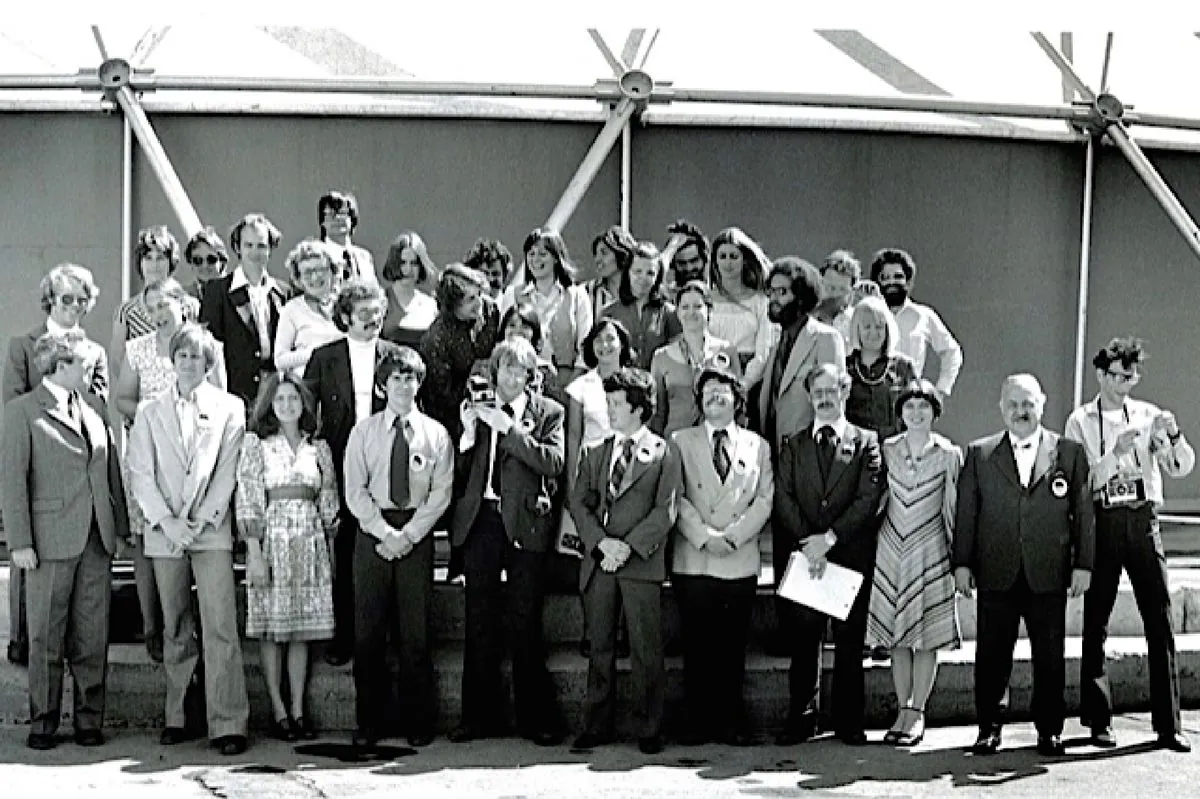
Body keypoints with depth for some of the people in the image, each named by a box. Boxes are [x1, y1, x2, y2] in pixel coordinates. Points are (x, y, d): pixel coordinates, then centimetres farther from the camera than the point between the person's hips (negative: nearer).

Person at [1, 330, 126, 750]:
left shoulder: (94, 406, 14)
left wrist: (119, 523, 9)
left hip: (97, 539, 5)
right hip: (51, 538, -4)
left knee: (93, 636, 6)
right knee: (46, 639, 2)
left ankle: (89, 720, 14)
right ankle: (43, 723, 12)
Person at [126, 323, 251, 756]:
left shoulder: (229, 408, 7)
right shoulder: (149, 412, 11)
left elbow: (227, 472, 0)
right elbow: (141, 473, 4)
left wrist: (201, 521, -9)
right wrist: (167, 521, -8)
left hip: (211, 529, -2)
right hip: (164, 531, 2)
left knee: (220, 627, -9)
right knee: (175, 630, 6)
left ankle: (227, 724, -8)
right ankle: (178, 718, 14)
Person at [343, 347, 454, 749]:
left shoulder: (435, 434, 6)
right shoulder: (363, 431, 6)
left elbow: (441, 493, 1)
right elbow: (355, 492, 1)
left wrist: (408, 535, -9)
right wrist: (385, 532, -10)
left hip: (417, 533, 0)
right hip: (372, 532, 0)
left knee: (415, 632, 0)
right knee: (368, 631, 0)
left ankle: (419, 722, 9)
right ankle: (369, 721, 8)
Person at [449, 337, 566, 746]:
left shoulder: (548, 413, 5)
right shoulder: (477, 411, 12)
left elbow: (554, 463, -12)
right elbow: (460, 474, 9)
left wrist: (509, 428, -15)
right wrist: (469, 433, -6)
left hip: (525, 525, -3)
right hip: (480, 521, 3)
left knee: (525, 624, -1)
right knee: (480, 623, 6)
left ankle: (536, 718, 8)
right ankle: (479, 716, 13)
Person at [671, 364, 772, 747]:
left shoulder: (757, 446, 14)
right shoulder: (682, 441, 10)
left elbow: (764, 500, 5)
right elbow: (676, 498, 1)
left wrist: (732, 535, -9)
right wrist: (704, 536, -11)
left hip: (740, 560, 1)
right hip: (693, 560, -1)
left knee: (733, 645, 2)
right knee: (698, 645, 0)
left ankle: (731, 722, 9)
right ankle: (699, 722, 6)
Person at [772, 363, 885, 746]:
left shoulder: (866, 442, 7)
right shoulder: (793, 445, 14)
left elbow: (869, 498, -4)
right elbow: (784, 499, 3)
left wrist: (829, 537, -12)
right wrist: (806, 543, -11)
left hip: (851, 556, -1)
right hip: (802, 555, 2)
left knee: (849, 642, 2)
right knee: (803, 640, 2)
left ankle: (849, 721, 10)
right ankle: (802, 717, 9)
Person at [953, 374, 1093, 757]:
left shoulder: (1069, 452, 6)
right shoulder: (979, 453, 8)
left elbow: (1083, 512, 5)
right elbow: (965, 512, 6)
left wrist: (1083, 564, 1)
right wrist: (961, 562, 1)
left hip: (1048, 574, 0)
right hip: (996, 574, 0)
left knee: (1050, 657, 5)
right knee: (992, 655, 3)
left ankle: (1049, 729, 16)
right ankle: (989, 728, 13)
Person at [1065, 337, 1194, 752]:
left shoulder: (1148, 415, 9)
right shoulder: (1081, 421, 4)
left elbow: (1181, 468, 4)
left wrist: (1173, 434, -14)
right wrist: (1116, 452, -17)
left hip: (1143, 522, 1)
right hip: (1101, 524, -1)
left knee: (1160, 621, -1)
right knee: (1095, 624, 3)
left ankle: (1168, 724, 4)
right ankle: (1098, 721, 12)